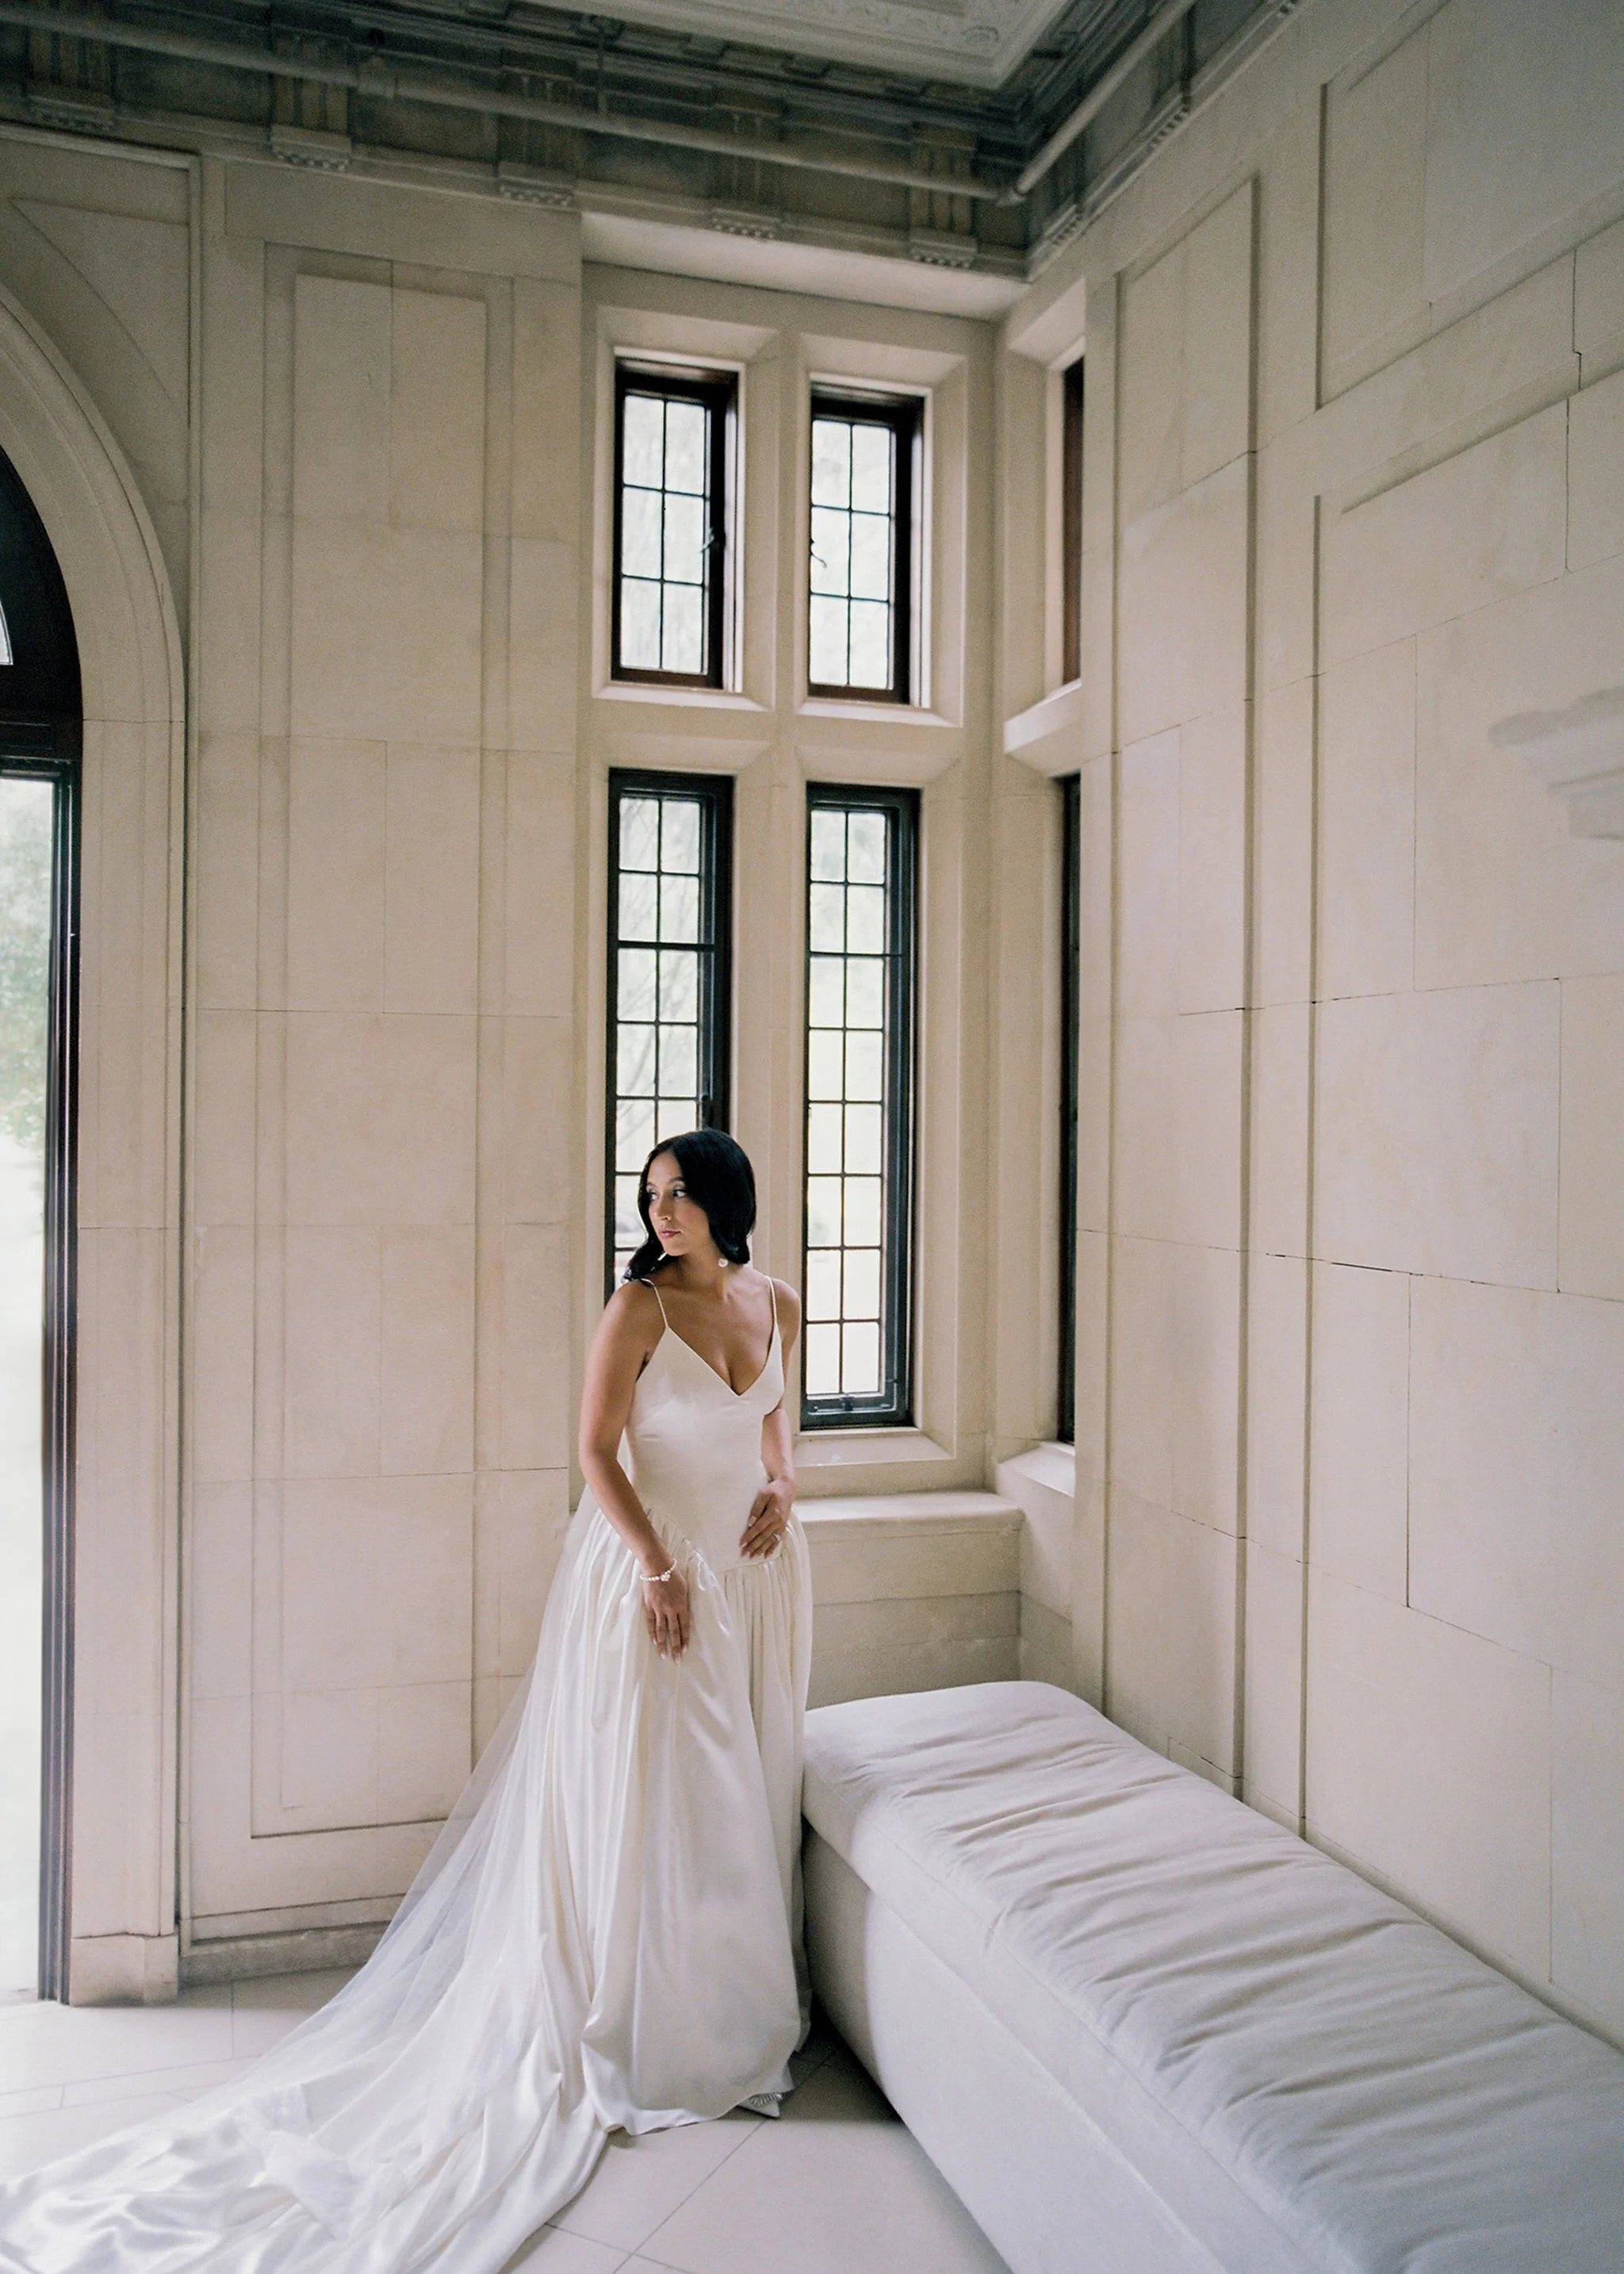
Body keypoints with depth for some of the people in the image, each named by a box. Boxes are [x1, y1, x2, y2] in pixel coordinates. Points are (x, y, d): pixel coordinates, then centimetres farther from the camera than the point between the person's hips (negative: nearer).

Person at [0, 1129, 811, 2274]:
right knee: (644, 1793, 1)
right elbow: (597, 1449, -12)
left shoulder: (776, 1305, 4)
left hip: (753, 1568, 6)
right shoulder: (638, 1306, -13)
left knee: (745, 1785, 14)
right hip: (653, 1560, -6)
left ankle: (743, 1999, 32)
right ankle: (641, 2026, 18)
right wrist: (657, 1564, -19)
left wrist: (783, 1482, 1)